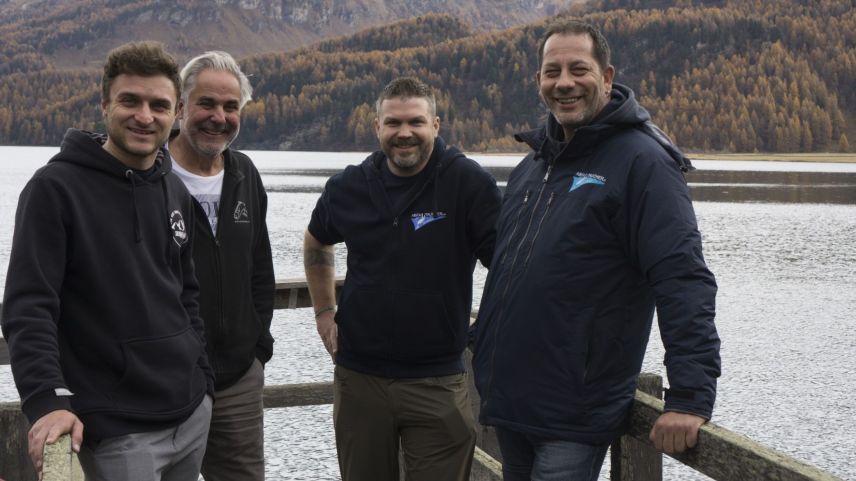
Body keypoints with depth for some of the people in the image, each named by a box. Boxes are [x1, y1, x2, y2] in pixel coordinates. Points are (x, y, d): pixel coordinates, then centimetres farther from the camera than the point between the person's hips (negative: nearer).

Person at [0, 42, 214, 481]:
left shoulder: (176, 192, 10)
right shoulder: (56, 187, -10)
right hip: (117, 428, -6)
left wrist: (202, 377, 15)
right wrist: (47, 400, -26)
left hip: (192, 414, 6)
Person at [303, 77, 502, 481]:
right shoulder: (348, 187, 2)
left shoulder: (468, 182, -11)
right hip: (358, 376, 4)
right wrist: (324, 311, 16)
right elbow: (316, 243, 22)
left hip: (437, 382, -3)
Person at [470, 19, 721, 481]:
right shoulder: (532, 164, 12)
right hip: (506, 400, 8)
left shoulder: (641, 161, -13)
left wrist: (691, 396, -27)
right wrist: (485, 346, 22)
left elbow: (684, 281, -21)